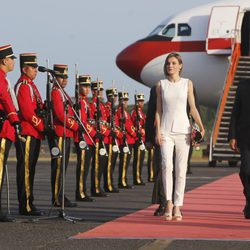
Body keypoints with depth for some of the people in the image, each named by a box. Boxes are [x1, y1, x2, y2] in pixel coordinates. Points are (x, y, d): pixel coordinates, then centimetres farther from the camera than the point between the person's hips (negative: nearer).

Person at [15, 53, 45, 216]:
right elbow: (27, 112, -19)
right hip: (27, 134, -10)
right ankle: (26, 206, -9)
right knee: (26, 170, -8)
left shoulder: (31, 85, 20)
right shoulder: (23, 86, -12)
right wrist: (41, 127, -13)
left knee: (30, 170, 11)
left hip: (34, 134, 10)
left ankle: (28, 204, 15)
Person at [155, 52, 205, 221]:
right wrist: (158, 131, -3)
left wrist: (201, 126, -8)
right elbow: (159, 110, 7)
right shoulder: (161, 85, 7)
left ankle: (177, 207, 5)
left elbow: (193, 108, 4)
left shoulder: (187, 83, 6)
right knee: (167, 166, -18)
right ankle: (169, 202, -15)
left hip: (183, 130, 0)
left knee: (181, 170, 0)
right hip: (166, 131, 0)